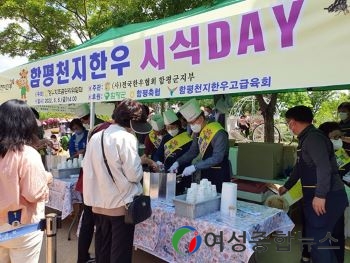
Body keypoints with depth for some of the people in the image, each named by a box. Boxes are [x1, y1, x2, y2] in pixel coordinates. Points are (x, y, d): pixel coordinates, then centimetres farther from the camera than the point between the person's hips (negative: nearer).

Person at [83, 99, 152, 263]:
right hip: (121, 205, -6)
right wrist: (140, 164, 3)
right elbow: (134, 175, -17)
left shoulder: (95, 137, 5)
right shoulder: (126, 138, -15)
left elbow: (88, 170, 8)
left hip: (99, 205, 6)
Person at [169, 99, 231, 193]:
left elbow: (217, 158, -25)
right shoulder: (197, 132, 1)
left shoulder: (218, 133, -21)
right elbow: (192, 151, 12)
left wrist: (194, 167, -26)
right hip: (205, 173, 7)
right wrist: (178, 162, 0)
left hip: (219, 174, -7)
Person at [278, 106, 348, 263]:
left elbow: (324, 167, -27)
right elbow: (300, 168, 25)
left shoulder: (313, 138, -17)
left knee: (316, 239, -3)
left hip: (327, 198, -10)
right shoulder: (306, 138, 15)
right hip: (316, 196, 10)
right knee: (314, 237, 18)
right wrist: (286, 187, 32)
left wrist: (320, 195, -28)